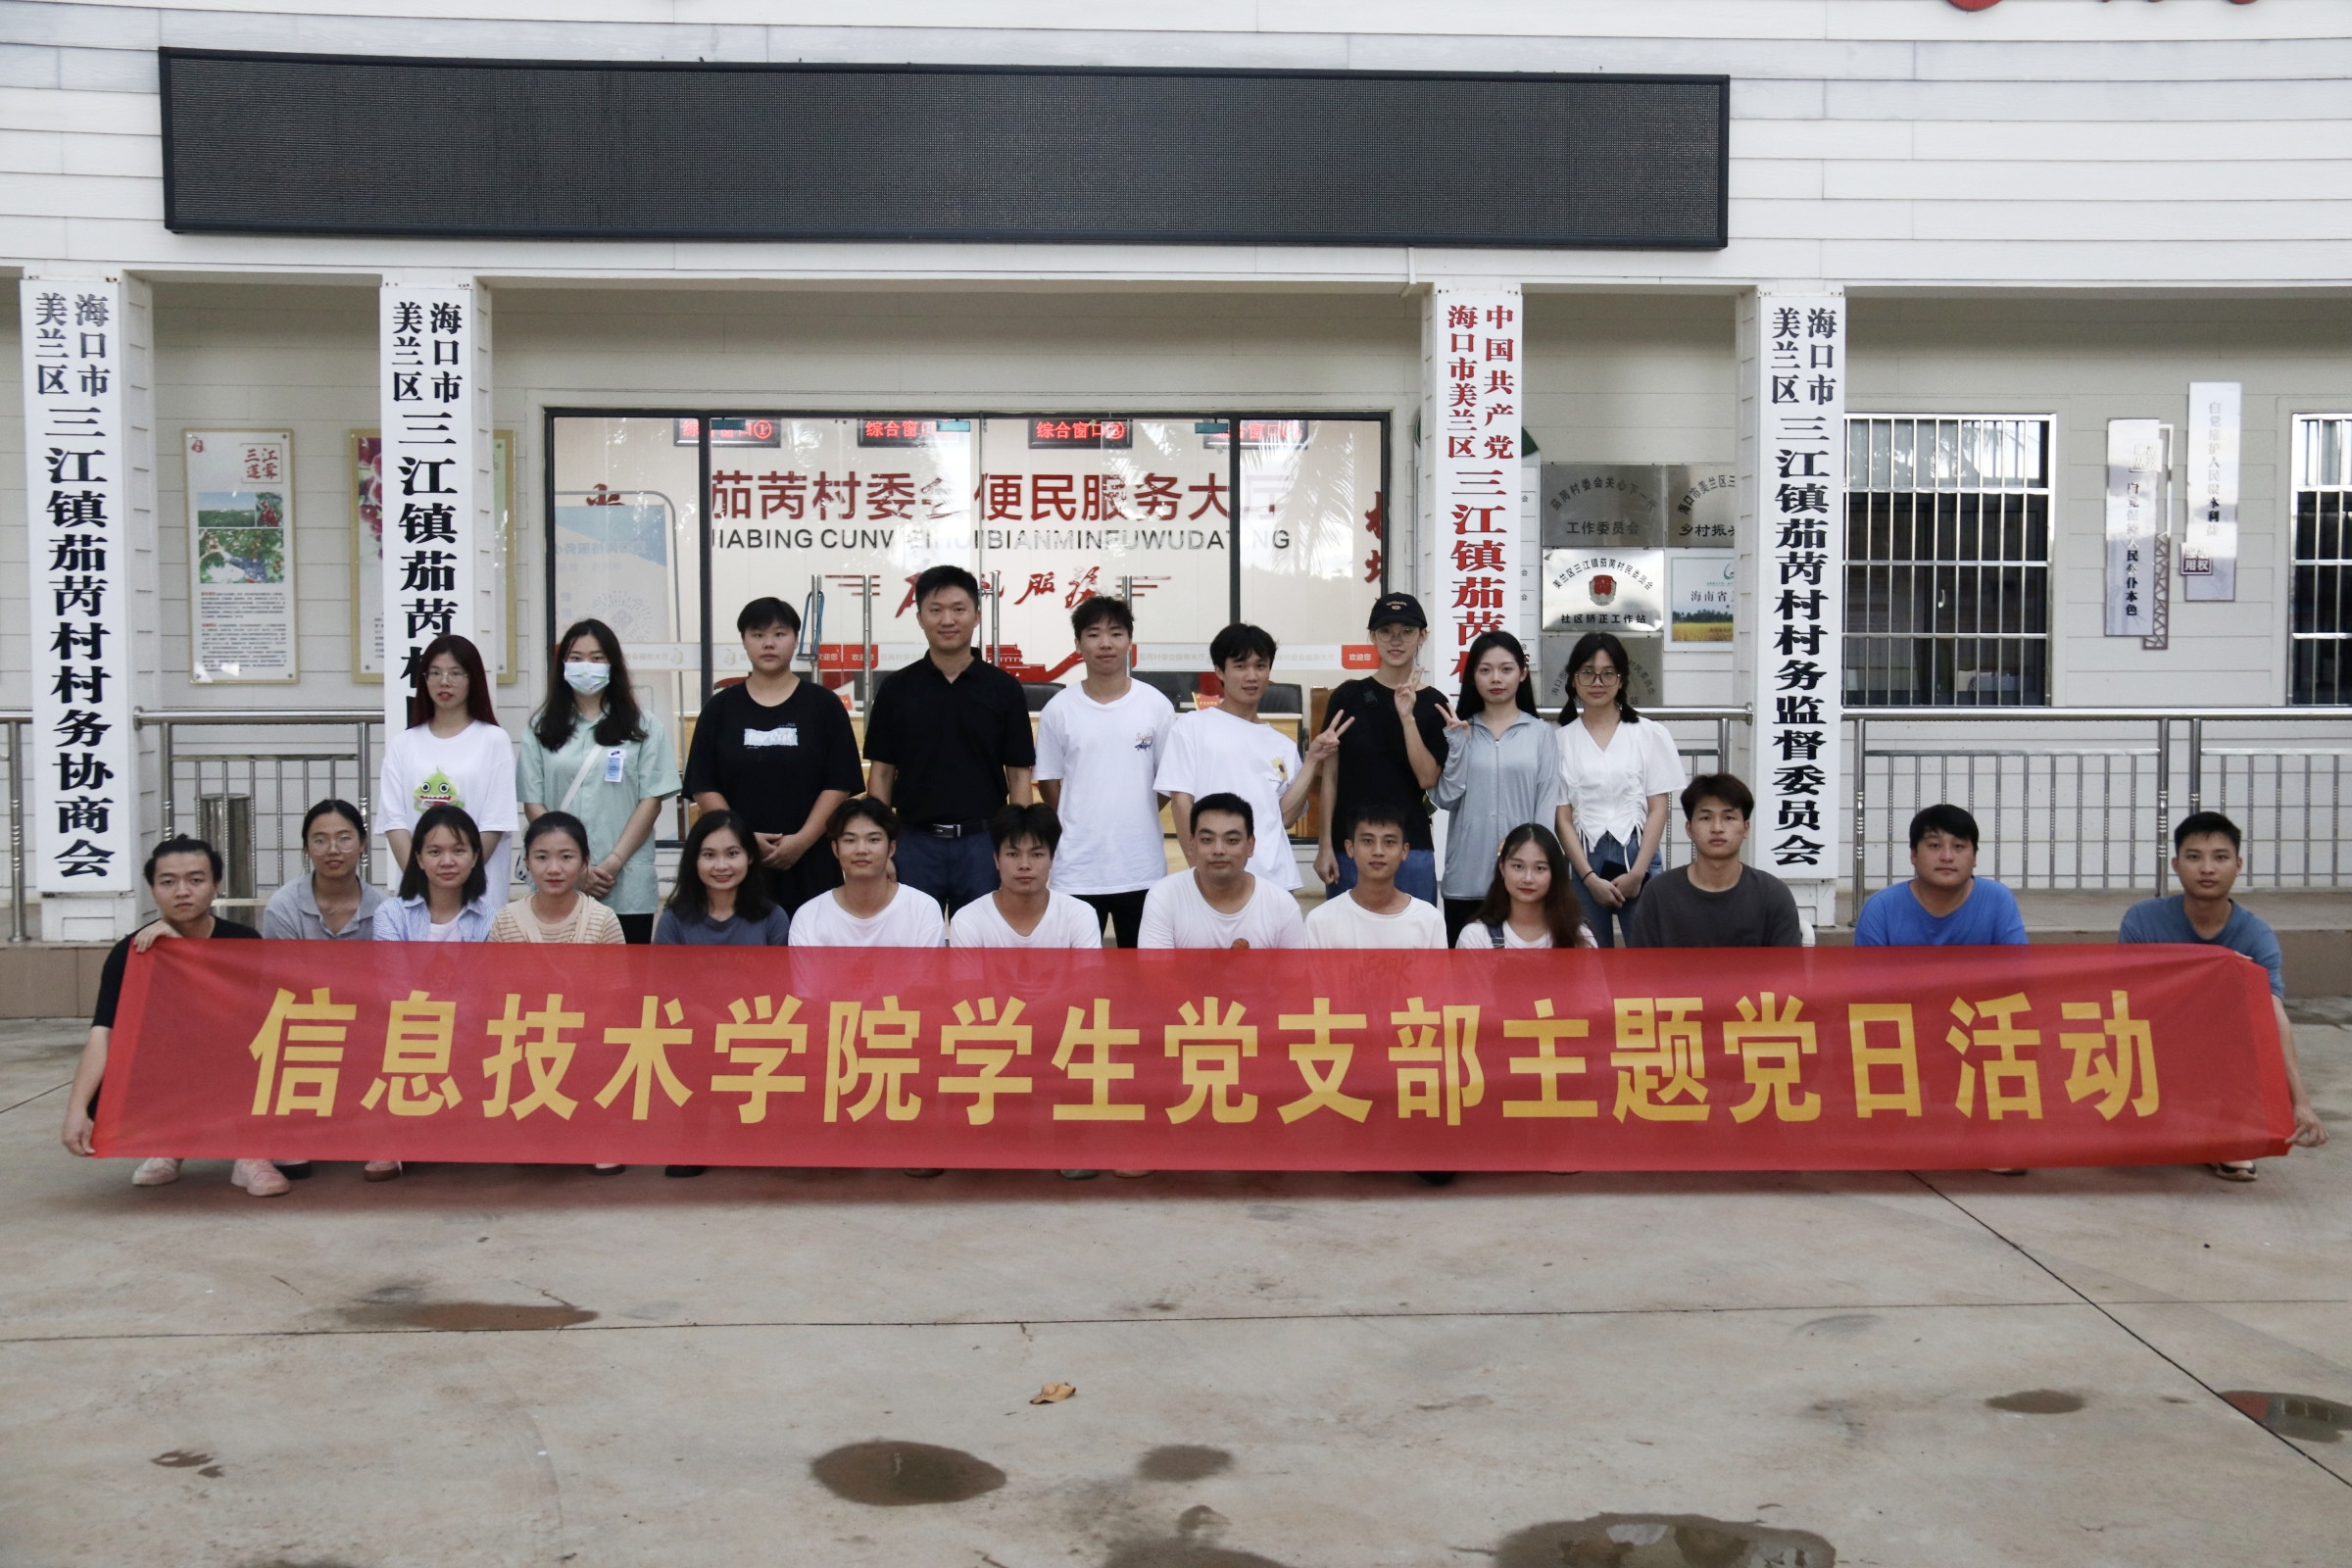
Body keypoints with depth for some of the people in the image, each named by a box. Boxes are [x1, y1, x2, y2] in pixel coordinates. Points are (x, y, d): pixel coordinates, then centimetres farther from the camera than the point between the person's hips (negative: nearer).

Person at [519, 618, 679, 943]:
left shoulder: (644, 727, 7)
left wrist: (614, 862, -9)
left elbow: (651, 801, 2)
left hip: (626, 887, -1)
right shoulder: (541, 728, 10)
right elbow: (533, 804, 5)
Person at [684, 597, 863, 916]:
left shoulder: (823, 705, 6)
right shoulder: (720, 708, 9)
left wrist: (803, 839, -11)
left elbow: (839, 784, 0)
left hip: (809, 862, -1)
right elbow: (703, 787, 4)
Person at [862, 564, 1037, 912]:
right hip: (915, 843, 1)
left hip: (983, 843, -1)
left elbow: (1019, 775, 2)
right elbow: (882, 773, 5)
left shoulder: (1004, 689, 1)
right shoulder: (897, 689, 3)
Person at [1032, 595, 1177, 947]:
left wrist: (1132, 817, 6)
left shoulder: (1156, 706, 0)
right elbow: (1049, 783, 6)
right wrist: (1081, 824, 7)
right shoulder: (1059, 710, -1)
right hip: (1076, 869, 0)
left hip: (1142, 867, 1)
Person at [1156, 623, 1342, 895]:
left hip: (1275, 878, 4)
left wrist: (1313, 760, 0)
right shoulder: (1193, 727, 2)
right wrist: (1198, 868, -9)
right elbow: (1181, 801, -2)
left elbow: (1285, 816, 6)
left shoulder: (1282, 745, 14)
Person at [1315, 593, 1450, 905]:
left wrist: (1407, 717, -14)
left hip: (1411, 847, 1)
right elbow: (1330, 775, 2)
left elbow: (1428, 779, -5)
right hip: (1350, 845, -1)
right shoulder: (1348, 696, 2)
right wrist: (1325, 844, -3)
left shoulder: (1432, 703, 5)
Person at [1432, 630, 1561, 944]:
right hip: (1466, 877, 2)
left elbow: (1548, 805, 1)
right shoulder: (1458, 730, 8)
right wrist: (1457, 742, -8)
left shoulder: (1542, 733, 3)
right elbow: (1446, 798, 0)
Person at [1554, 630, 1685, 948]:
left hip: (1638, 856, 0)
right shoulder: (1562, 740, 4)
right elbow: (1563, 818, 2)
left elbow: (1657, 810, 3)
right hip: (1584, 862, 0)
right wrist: (1591, 878, -7)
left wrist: (1636, 873, -6)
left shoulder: (1650, 735, 5)